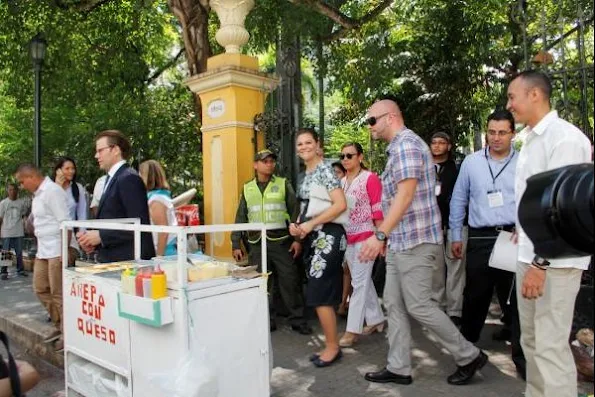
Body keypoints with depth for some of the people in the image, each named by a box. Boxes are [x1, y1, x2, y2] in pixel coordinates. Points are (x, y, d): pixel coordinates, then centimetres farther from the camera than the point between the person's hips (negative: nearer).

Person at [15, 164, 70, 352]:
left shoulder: (52, 191, -15)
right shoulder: (38, 194, 14)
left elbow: (65, 223, -20)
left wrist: (64, 251, -22)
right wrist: (39, 248, 18)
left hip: (57, 250, -10)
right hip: (43, 251, 10)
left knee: (58, 293, -3)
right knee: (40, 289, 15)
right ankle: (59, 325, 27)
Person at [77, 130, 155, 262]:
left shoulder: (129, 178, -14)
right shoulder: (112, 178, 16)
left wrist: (101, 236, -17)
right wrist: (90, 236, 3)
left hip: (129, 261, -9)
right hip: (114, 260, 9)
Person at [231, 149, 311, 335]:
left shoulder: (283, 184, 5)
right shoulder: (247, 188, 12)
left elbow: (295, 212, 2)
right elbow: (241, 218, 13)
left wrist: (297, 238, -6)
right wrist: (236, 244, 9)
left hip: (280, 240, -2)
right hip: (257, 242, 3)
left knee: (289, 280, -1)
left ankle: (297, 319, 10)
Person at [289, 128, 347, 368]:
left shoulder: (324, 170, -9)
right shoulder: (306, 175, 17)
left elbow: (340, 205, -19)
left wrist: (310, 224, -17)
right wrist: (297, 225, 6)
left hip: (327, 236, -9)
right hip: (313, 238, 9)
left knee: (319, 295, -7)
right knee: (320, 295, 11)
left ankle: (333, 347, 7)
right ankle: (329, 345, 21)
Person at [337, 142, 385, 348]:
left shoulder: (370, 178, -9)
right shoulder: (341, 182, 10)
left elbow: (378, 210, -10)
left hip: (365, 236, -7)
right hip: (347, 237, 7)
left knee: (359, 282, -4)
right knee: (363, 280, 14)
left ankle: (353, 329, 2)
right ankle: (376, 319, 28)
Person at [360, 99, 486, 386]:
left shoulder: (406, 144, -14)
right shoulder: (398, 147, 17)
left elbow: (406, 194, -24)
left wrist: (380, 234, -27)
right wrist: (386, 236, 22)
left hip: (414, 241, -10)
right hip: (400, 242, 10)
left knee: (419, 306, -2)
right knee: (394, 305, 11)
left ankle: (469, 356, 16)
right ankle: (398, 368, 19)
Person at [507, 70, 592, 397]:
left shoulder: (565, 137, -13)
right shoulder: (531, 139, 14)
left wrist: (541, 262, -22)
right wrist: (522, 232, 15)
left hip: (554, 260, -9)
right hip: (529, 254, 9)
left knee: (551, 345, -4)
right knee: (531, 340, 17)